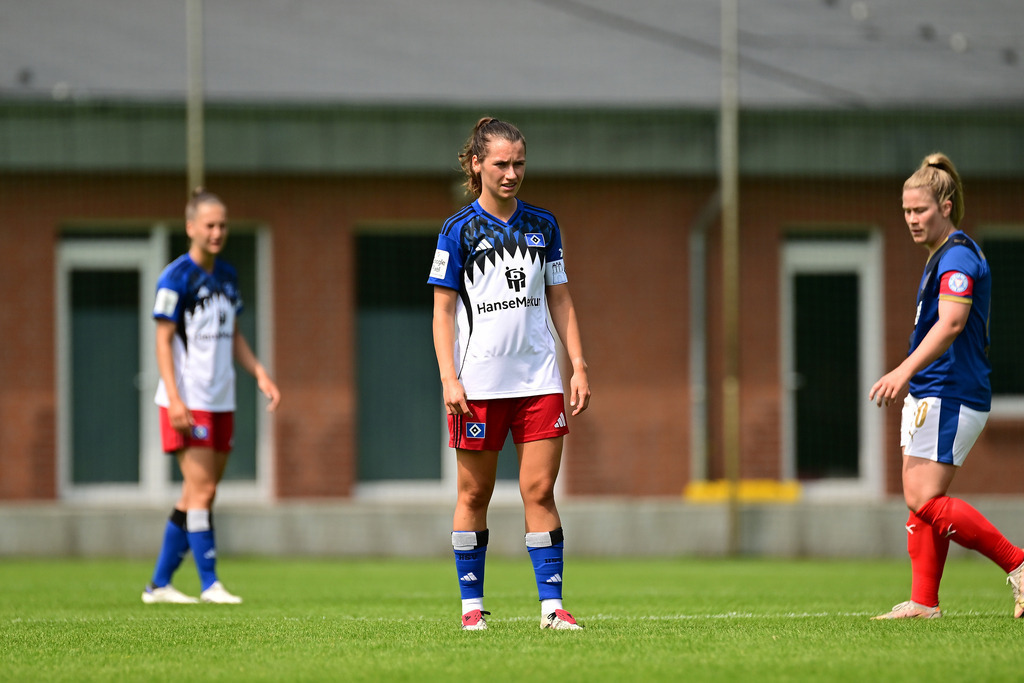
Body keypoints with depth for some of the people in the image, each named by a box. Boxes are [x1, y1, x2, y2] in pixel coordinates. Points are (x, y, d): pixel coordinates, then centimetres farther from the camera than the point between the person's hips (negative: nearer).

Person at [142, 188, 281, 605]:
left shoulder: (227, 276, 13)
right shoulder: (177, 278, -9)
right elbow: (163, 340, -11)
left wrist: (259, 373, 10)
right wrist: (174, 399, -19)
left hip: (221, 401, 8)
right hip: (189, 402, -8)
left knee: (199, 494, 7)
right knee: (201, 490, -11)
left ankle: (160, 583, 14)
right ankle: (210, 583, -8)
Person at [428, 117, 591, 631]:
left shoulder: (543, 226, 10)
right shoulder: (459, 231, -1)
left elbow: (560, 300, 14)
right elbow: (443, 310, -2)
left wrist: (579, 366, 6)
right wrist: (449, 378, -11)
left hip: (538, 379, 3)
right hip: (478, 384, -3)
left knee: (540, 490, -3)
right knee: (474, 493, 4)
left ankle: (551, 606, -3)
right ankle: (471, 605, 12)